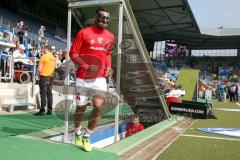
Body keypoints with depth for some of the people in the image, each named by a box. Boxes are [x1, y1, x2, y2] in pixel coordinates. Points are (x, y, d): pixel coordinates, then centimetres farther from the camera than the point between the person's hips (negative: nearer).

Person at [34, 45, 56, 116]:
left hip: (44, 76, -6)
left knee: (43, 94, -5)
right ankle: (50, 110, 12)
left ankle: (42, 110, -3)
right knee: (49, 94, 9)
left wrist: (39, 72, 6)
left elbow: (39, 69, -12)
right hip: (50, 77, 6)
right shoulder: (53, 58, 8)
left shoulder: (44, 57, -11)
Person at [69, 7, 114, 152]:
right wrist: (85, 66, -19)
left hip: (100, 78, 3)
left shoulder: (110, 37, 8)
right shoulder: (84, 33, -5)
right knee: (81, 108, 9)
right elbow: (73, 53, -4)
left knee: (98, 107, -7)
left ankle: (87, 137, 14)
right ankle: (78, 135, 34)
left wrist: (108, 68, 5)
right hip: (83, 78, -3)